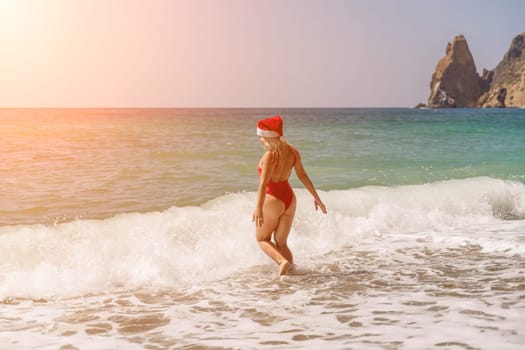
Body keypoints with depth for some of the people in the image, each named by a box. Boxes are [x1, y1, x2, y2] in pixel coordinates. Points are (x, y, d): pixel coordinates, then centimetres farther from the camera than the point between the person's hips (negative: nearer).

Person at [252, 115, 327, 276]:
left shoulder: (270, 155, -20)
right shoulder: (291, 151, 0)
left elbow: (264, 183, -28)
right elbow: (302, 175, 5)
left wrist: (258, 208, -34)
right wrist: (316, 197, 12)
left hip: (272, 200, -7)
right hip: (289, 198, 7)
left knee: (262, 239, 12)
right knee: (281, 243, 17)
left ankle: (282, 261, -11)